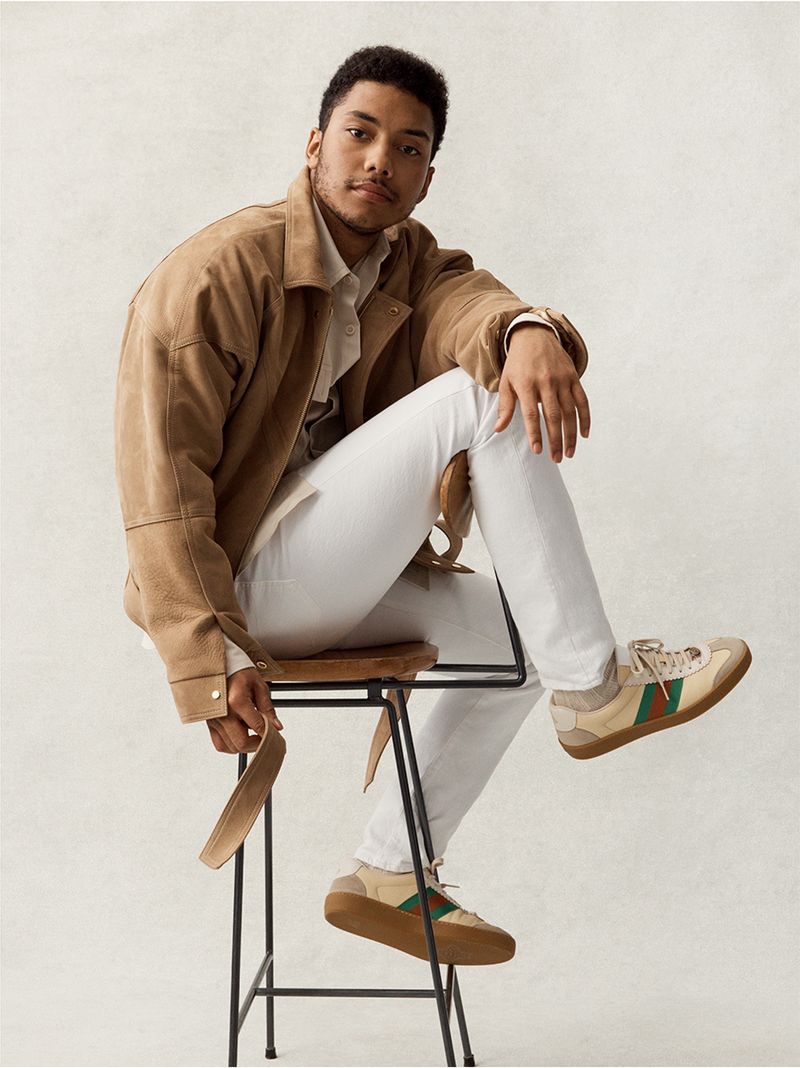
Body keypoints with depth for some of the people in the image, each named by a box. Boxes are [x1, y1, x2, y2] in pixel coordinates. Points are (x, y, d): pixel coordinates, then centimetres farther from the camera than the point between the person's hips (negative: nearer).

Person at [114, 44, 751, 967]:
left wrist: (530, 331, -41)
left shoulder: (408, 262, 9)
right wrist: (212, 662, -29)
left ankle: (387, 875, 17)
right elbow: (160, 481, -20)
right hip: (236, 585, -8)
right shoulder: (217, 273, -14)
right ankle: (594, 688, -15)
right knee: (473, 404, -18)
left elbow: (462, 301, -15)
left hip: (325, 584, 8)